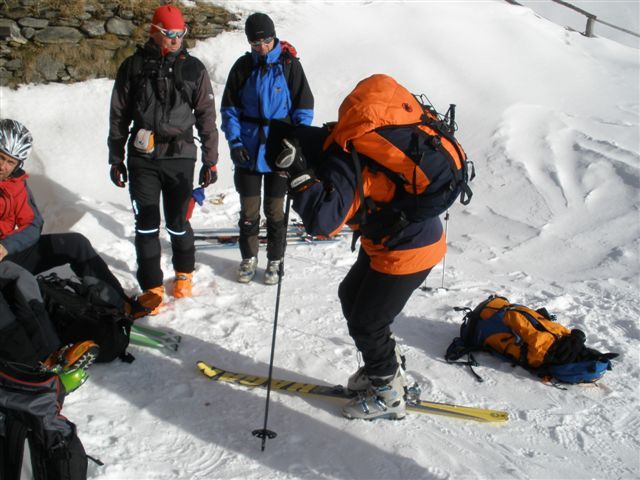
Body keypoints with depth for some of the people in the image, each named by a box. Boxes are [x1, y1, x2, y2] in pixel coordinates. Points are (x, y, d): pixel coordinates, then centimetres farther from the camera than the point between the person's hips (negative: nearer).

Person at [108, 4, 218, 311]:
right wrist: (116, 158, 8)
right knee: (146, 224, 2)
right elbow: (119, 115, 9)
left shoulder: (194, 69, 4)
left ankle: (184, 273, 30)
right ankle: (152, 286, 12)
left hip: (179, 157, -1)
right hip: (142, 158, 1)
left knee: (177, 222, 5)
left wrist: (210, 160, 3)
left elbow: (206, 116, 6)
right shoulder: (133, 67, 5)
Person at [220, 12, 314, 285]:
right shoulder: (243, 66, 1)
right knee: (248, 210, 10)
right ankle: (248, 258, 26)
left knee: (275, 211, 8)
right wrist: (234, 141, -7)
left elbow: (303, 108, -2)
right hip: (248, 150, 2)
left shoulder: (289, 65, -4)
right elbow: (230, 108, 4)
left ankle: (274, 261, 22)